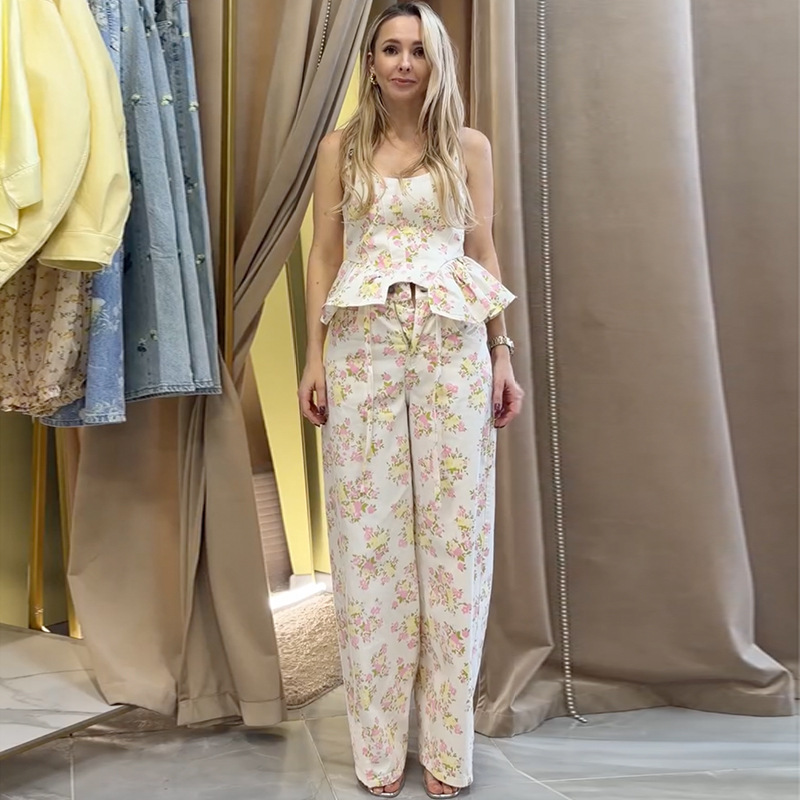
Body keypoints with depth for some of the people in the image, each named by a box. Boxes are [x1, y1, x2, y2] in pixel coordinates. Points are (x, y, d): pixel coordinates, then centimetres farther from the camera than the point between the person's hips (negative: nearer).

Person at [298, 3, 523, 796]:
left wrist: (503, 354, 3)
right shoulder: (341, 147, 12)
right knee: (367, 531, 1)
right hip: (363, 346, 0)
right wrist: (314, 358, 0)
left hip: (454, 347, 0)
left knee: (453, 529, 1)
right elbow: (323, 256, 9)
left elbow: (484, 254, 10)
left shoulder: (470, 146, 12)